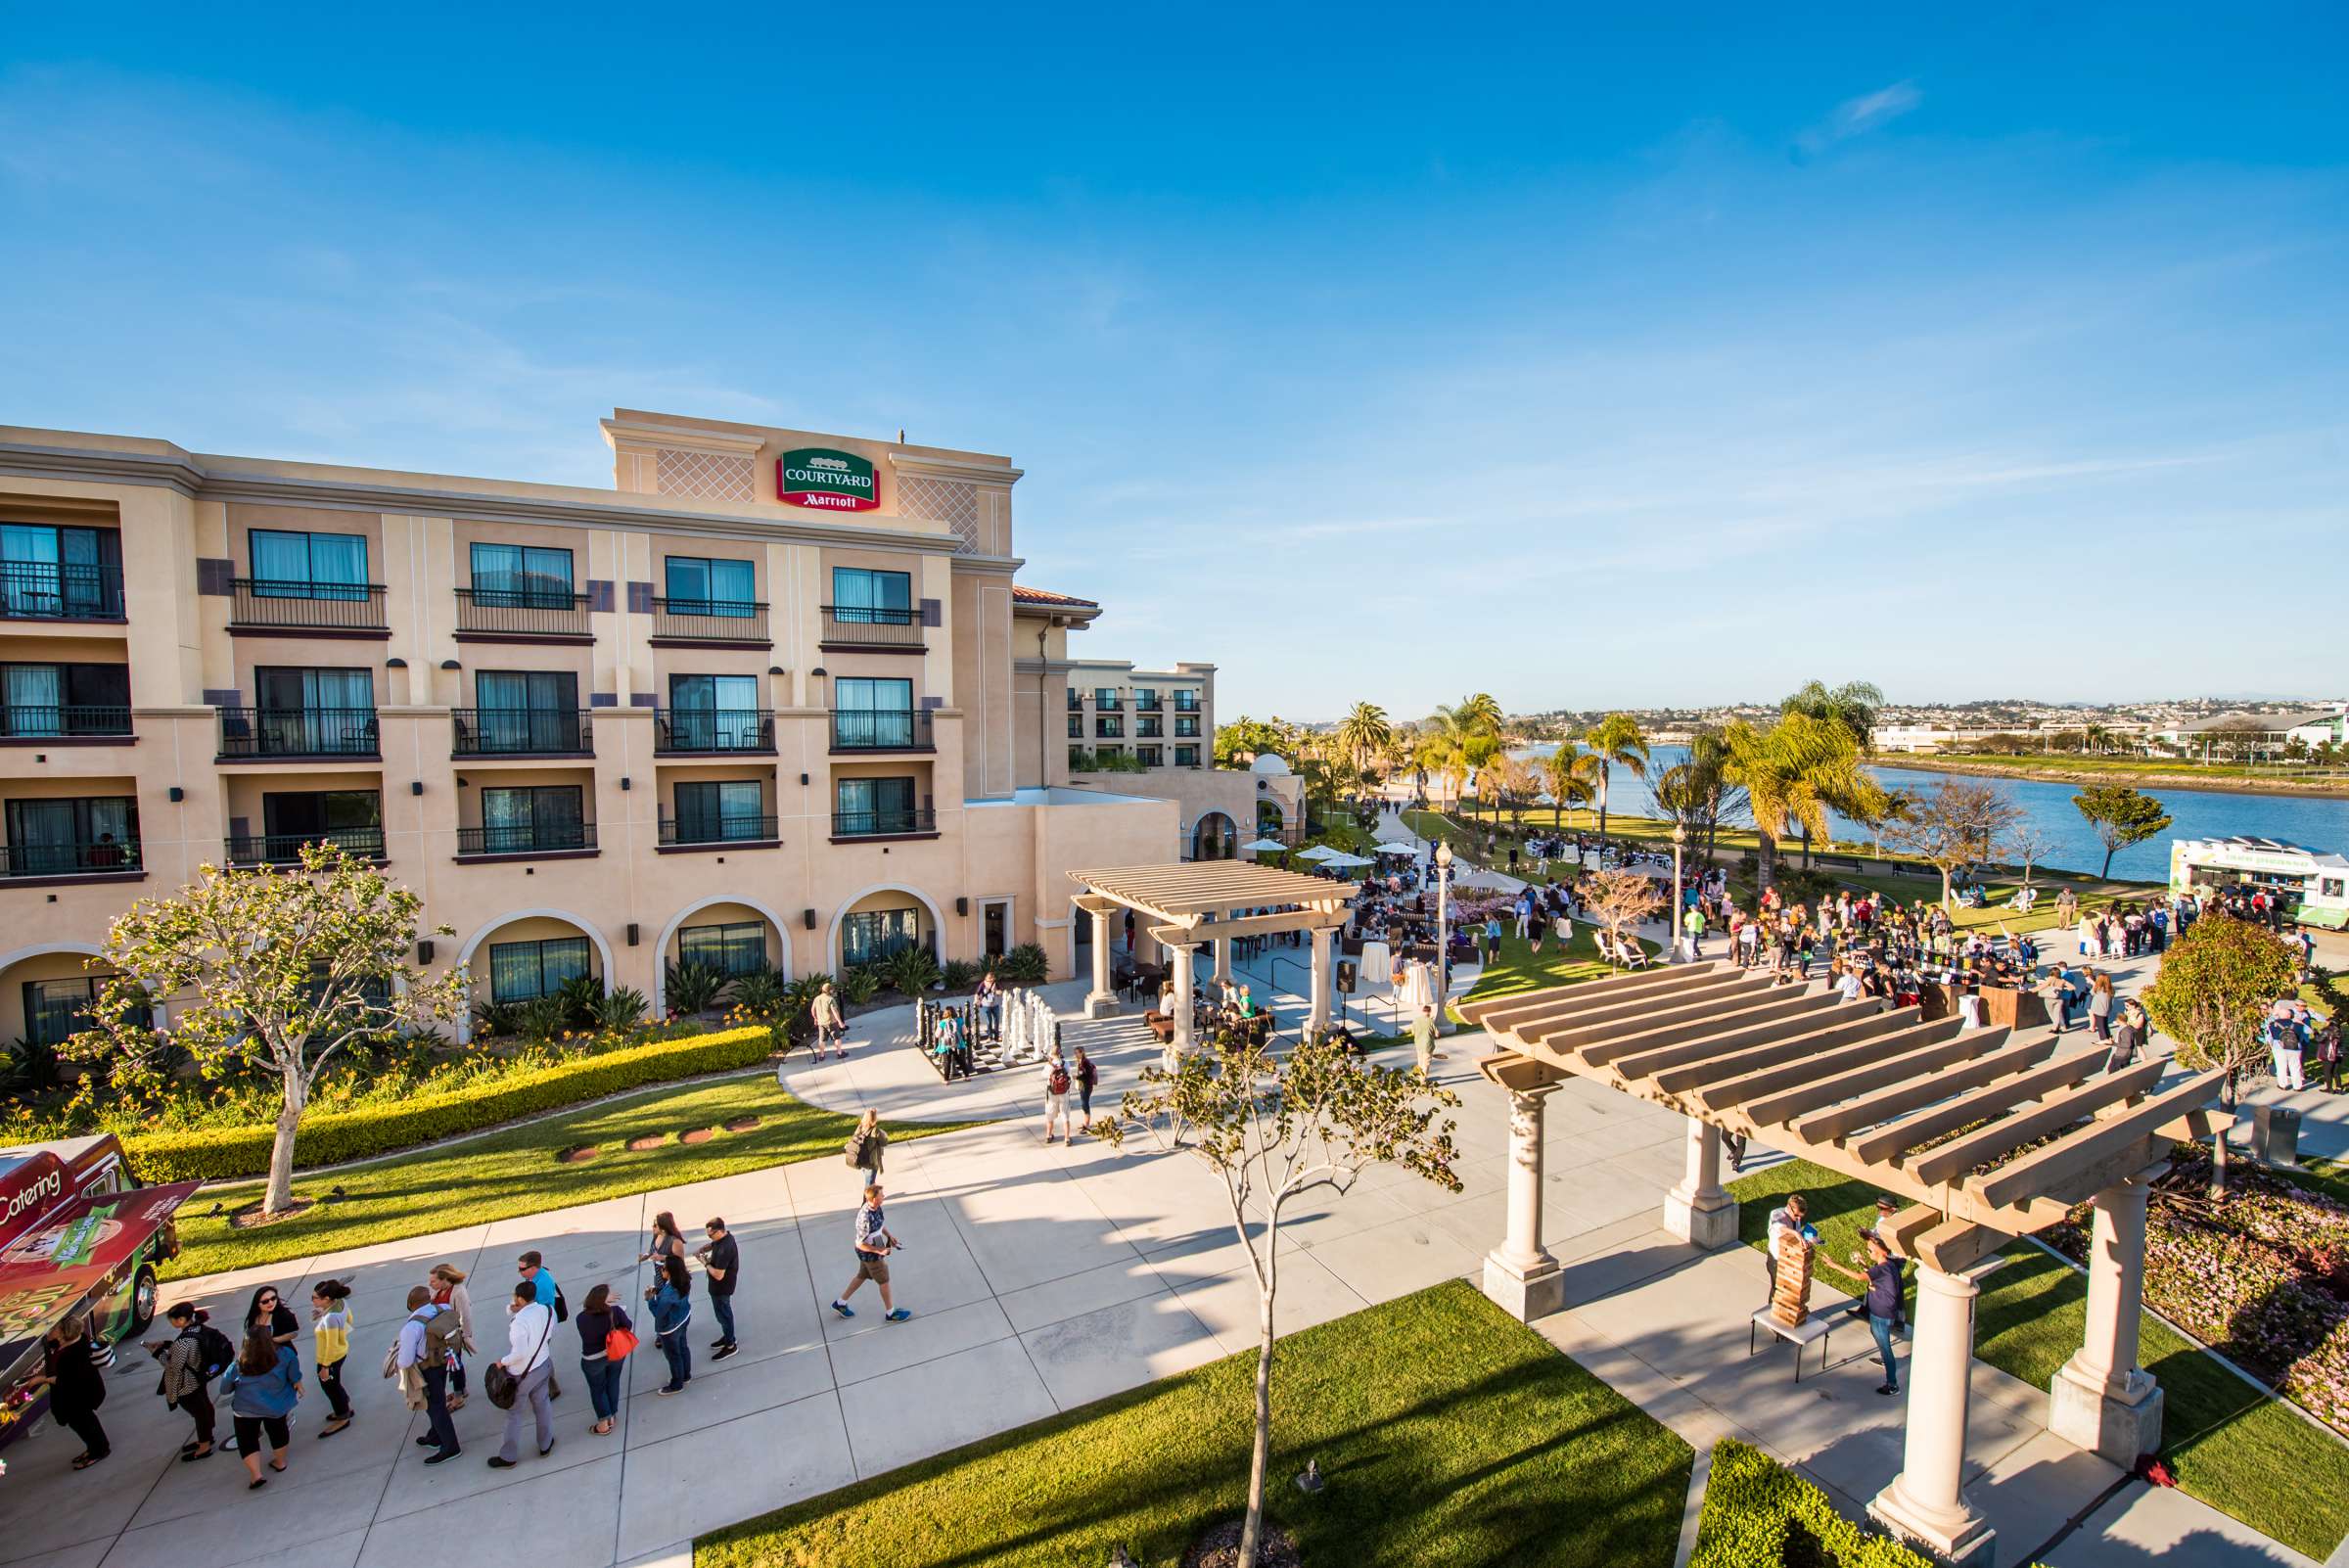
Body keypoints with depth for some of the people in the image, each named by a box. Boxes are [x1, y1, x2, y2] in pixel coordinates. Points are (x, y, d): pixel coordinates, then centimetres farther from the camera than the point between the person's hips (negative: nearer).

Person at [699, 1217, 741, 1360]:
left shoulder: (724, 1250, -37)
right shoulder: (726, 1235, -8)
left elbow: (718, 1275, -33)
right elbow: (712, 1244, 14)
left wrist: (705, 1263, -21)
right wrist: (702, 1249, -6)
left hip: (721, 1288, -9)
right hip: (721, 1286, 9)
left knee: (723, 1314, 10)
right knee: (723, 1312, 26)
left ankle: (730, 1346, 28)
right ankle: (728, 1336, 46)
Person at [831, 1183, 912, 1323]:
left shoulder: (876, 1207, -12)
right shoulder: (865, 1218, -38)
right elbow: (860, 1244, -28)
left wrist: (889, 1235, 3)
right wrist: (880, 1251, -24)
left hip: (875, 1249, 8)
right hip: (869, 1254, -8)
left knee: (862, 1276, 27)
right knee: (884, 1281, 11)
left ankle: (840, 1303, 45)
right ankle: (890, 1313, 31)